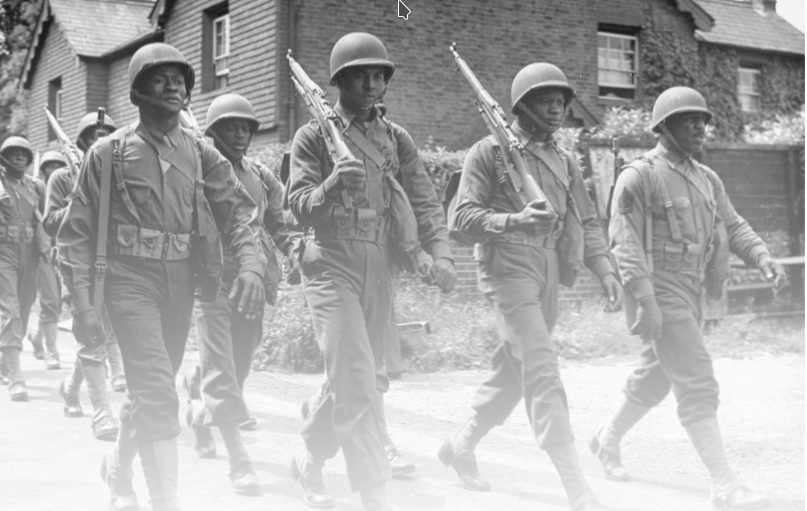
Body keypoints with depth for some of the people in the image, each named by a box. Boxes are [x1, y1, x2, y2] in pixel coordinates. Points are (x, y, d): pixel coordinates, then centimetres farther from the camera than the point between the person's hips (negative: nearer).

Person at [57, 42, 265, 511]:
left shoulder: (201, 153, 5)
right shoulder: (110, 153, -4)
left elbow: (239, 211, -2)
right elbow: (78, 232, -4)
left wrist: (251, 265, -21)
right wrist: (83, 304, -13)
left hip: (181, 284, 4)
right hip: (131, 281, -4)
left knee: (151, 389, 19)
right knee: (158, 395, -16)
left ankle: (120, 469, 44)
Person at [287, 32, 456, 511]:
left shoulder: (397, 139, 9)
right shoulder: (314, 136, -1)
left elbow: (425, 202, 2)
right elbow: (300, 207, -9)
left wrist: (441, 254, -14)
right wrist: (333, 186, -30)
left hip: (381, 271, 5)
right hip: (333, 268, -5)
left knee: (366, 380, 14)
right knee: (357, 384, -12)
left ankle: (311, 462, 37)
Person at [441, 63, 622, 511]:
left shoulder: (564, 161, 16)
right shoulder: (490, 151, -3)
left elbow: (586, 221, 15)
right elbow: (461, 216, -9)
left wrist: (604, 269, 0)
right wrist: (513, 221, -25)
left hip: (549, 273, 7)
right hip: (509, 269, -7)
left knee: (513, 371, 14)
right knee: (542, 370, -15)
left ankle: (462, 445, 35)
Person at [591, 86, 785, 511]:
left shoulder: (706, 178, 13)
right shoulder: (639, 176, -11)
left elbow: (734, 227, 11)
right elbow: (624, 240, -19)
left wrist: (764, 260, -8)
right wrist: (645, 299, -28)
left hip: (691, 296, 9)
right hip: (659, 294, -8)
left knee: (656, 378, 20)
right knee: (697, 384, -13)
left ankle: (608, 440, 41)